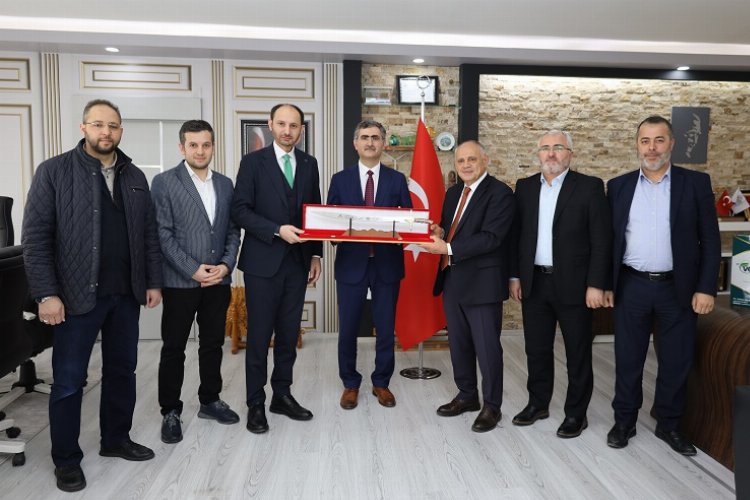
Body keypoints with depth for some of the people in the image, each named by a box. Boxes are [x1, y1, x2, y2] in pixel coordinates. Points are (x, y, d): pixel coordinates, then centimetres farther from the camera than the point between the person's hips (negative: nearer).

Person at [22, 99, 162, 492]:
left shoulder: (135, 177, 9)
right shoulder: (53, 171, -5)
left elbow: (149, 235, 11)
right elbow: (35, 237, -8)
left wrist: (153, 282, 6)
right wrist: (47, 294, -14)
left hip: (126, 294, 5)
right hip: (78, 294, -4)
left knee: (122, 371, 14)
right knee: (69, 380, 6)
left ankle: (116, 440, 32)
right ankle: (66, 459, 22)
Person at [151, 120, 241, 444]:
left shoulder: (225, 184, 10)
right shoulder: (164, 182, -4)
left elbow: (233, 231, 9)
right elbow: (163, 234, -9)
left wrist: (226, 265, -6)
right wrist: (193, 269, -15)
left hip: (218, 280, 4)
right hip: (180, 281, -4)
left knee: (213, 344, 14)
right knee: (173, 348, 6)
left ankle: (210, 401, 30)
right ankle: (170, 412, 19)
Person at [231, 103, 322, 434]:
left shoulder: (309, 164, 11)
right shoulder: (253, 162, -2)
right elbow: (240, 210, -8)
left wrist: (316, 254, 8)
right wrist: (278, 230, -19)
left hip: (297, 262, 4)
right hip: (263, 261, -4)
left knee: (289, 333, 11)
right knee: (259, 335, 2)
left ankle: (282, 395, 25)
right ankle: (256, 403, 15)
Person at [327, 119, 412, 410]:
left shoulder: (397, 179, 6)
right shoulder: (340, 179, 5)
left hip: (387, 264, 1)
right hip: (351, 263, 0)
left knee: (386, 328, 9)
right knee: (347, 329, 7)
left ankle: (381, 383, 28)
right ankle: (350, 384, 26)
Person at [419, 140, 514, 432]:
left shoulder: (499, 193, -12)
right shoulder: (453, 193, 13)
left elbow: (490, 238, -22)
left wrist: (448, 248, -26)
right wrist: (440, 232, -3)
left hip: (482, 282, -8)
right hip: (452, 279, 8)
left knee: (487, 347, 2)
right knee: (458, 343, 17)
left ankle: (491, 406, 19)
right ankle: (467, 395, 34)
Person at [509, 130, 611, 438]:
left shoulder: (589, 187, -5)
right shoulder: (524, 187, 7)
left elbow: (601, 240, -8)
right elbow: (517, 235, 9)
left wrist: (596, 284, -12)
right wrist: (515, 276, 5)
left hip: (573, 284, -3)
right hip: (534, 283, 4)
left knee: (578, 353, 8)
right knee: (537, 349, 14)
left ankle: (576, 413, 24)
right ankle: (538, 404, 31)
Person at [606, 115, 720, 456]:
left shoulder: (696, 183, 0)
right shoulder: (619, 186, 4)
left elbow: (710, 240, -1)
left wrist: (706, 288, -8)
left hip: (678, 289, 0)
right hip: (631, 287, 1)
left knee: (676, 362, 10)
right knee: (627, 359, 9)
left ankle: (668, 425, 29)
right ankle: (624, 421, 26)